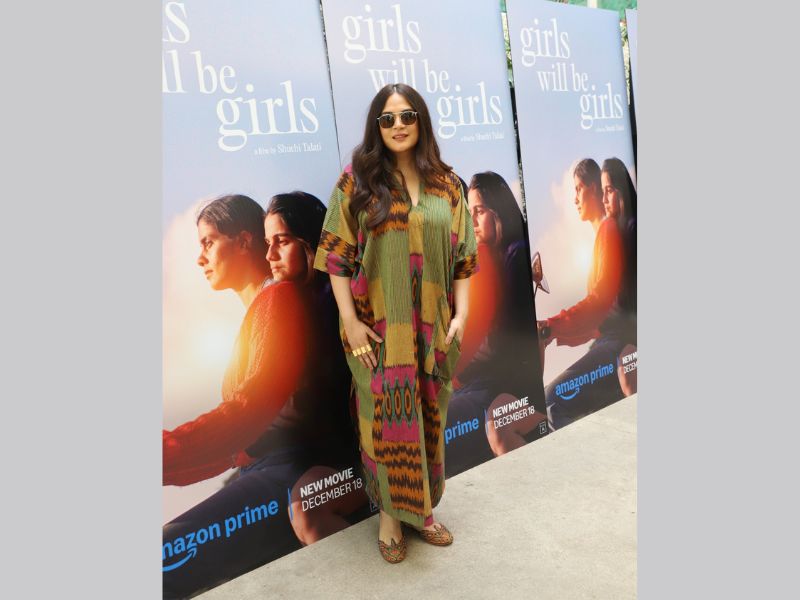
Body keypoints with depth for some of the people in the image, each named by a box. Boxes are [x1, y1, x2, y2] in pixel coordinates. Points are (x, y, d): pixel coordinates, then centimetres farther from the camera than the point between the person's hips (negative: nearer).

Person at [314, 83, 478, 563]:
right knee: (387, 416, 5)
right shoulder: (357, 181, -2)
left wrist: (461, 313, -2)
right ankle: (390, 513, 25)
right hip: (378, 327, -3)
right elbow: (337, 255, -5)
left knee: (429, 415, 12)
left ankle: (422, 506, 32)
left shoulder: (447, 184, 6)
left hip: (432, 327, 3)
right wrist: (350, 321, -11)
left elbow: (462, 255, 7)